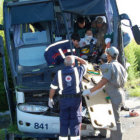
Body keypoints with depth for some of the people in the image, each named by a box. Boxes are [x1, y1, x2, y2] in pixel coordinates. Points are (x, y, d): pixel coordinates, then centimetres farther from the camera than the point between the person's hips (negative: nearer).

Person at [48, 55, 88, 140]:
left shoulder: (59, 73, 2)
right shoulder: (78, 70, -1)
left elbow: (53, 88, 6)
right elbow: (85, 64, 21)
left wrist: (50, 99, 17)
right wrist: (76, 57, 26)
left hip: (64, 100, 1)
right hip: (76, 99, -1)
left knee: (64, 123, 6)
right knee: (75, 122, 1)